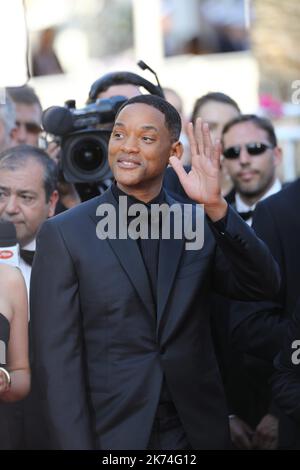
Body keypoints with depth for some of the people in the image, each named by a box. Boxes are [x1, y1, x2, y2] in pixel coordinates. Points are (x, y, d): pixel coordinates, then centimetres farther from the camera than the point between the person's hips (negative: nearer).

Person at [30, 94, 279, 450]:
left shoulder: (201, 222, 4)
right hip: (111, 435, -3)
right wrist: (76, 446, -13)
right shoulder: (64, 234, -5)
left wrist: (216, 207, -21)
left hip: (196, 431, 3)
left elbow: (263, 287, -10)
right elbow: (57, 358, -8)